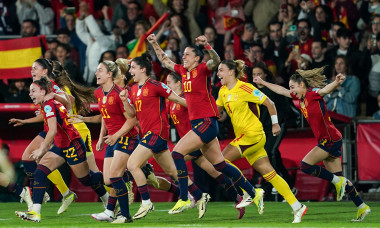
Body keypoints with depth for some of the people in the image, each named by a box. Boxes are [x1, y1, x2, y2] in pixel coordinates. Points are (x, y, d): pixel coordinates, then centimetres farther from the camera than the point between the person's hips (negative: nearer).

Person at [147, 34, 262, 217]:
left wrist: (206, 45, -42)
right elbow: (164, 61, 26)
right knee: (219, 164, 11)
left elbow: (216, 61, -27)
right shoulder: (183, 71, 14)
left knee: (177, 152, -16)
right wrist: (154, 44, 21)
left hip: (207, 121, -9)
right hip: (197, 123, 9)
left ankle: (184, 199, -13)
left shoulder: (202, 69, -8)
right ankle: (253, 193, 18)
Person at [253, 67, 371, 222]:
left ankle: (338, 181, -3)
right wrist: (263, 83, 32)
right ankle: (362, 207, 9)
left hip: (330, 139, -9)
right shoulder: (299, 99, 12)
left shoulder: (313, 94, -12)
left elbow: (327, 89, -31)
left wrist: (337, 82, -52)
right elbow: (281, 90, 25)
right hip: (326, 140, 9)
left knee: (305, 166, -11)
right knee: (337, 177, 7)